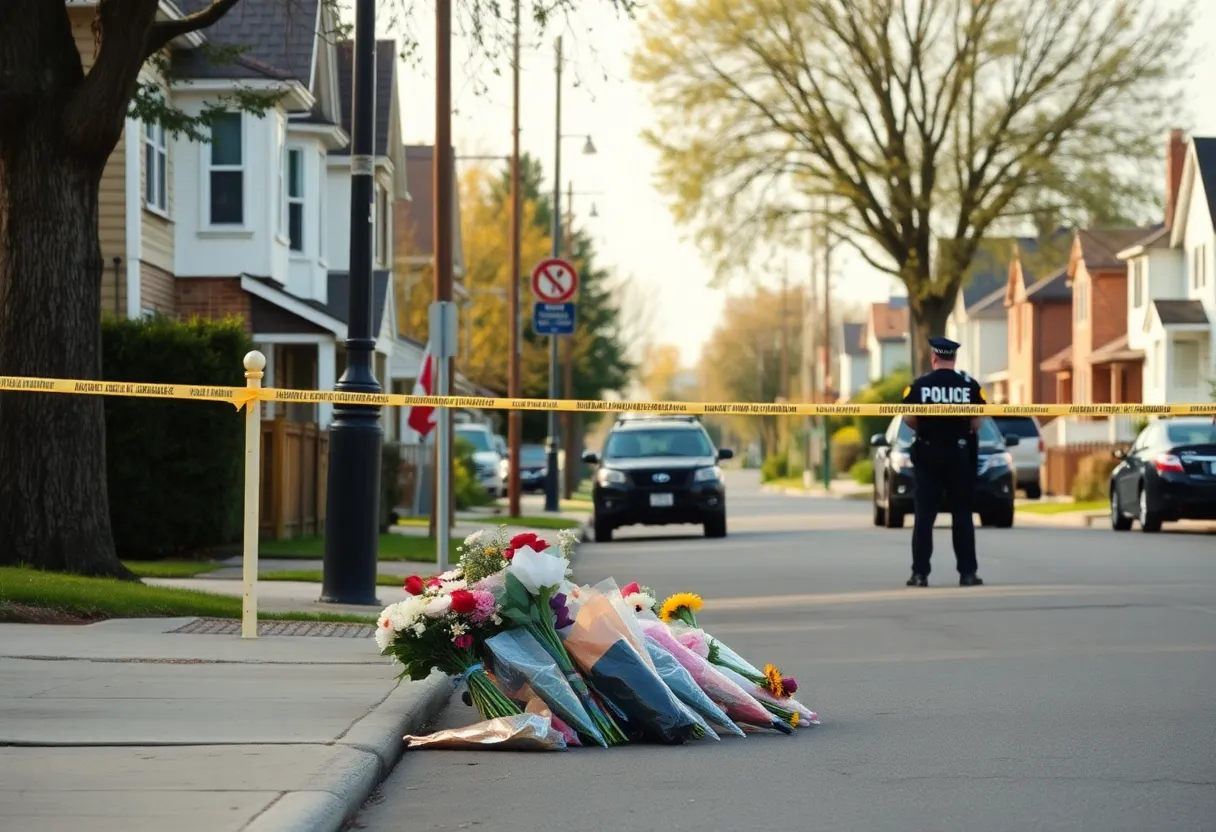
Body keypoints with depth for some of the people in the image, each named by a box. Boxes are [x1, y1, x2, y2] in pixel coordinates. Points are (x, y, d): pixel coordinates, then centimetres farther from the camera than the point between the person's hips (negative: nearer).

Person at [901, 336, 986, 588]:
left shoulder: (919, 385, -4)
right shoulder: (970, 385, -3)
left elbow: (908, 419, -7)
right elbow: (976, 422, -5)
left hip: (928, 454, 0)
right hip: (960, 454, 0)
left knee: (924, 515, 3)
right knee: (962, 515, 7)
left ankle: (920, 573, -1)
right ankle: (967, 573, 6)